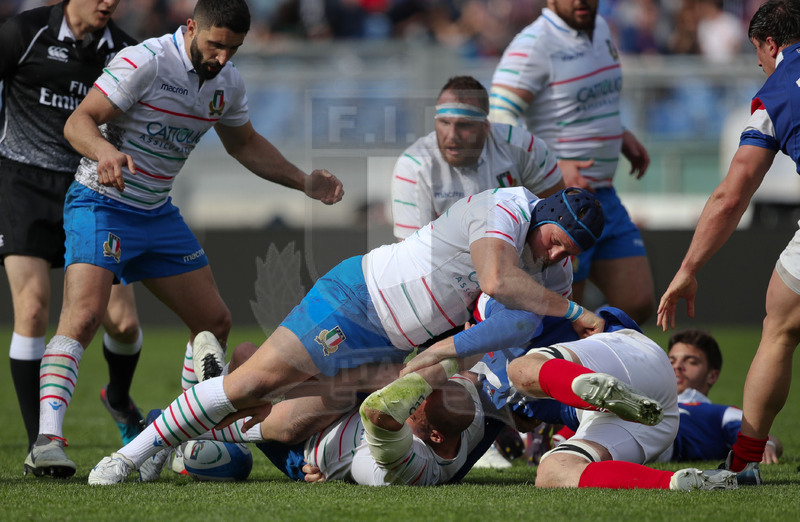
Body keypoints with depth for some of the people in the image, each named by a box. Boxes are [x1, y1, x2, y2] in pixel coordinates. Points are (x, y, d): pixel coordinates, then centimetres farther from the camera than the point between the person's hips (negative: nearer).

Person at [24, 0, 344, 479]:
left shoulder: (227, 83, 4)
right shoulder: (146, 63, -19)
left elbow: (245, 144, 22)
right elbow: (78, 121, -21)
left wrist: (306, 182, 13)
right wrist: (105, 151, -42)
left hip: (158, 214, 8)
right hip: (102, 203, -8)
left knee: (215, 322, 9)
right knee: (83, 317, -25)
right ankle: (48, 439, -30)